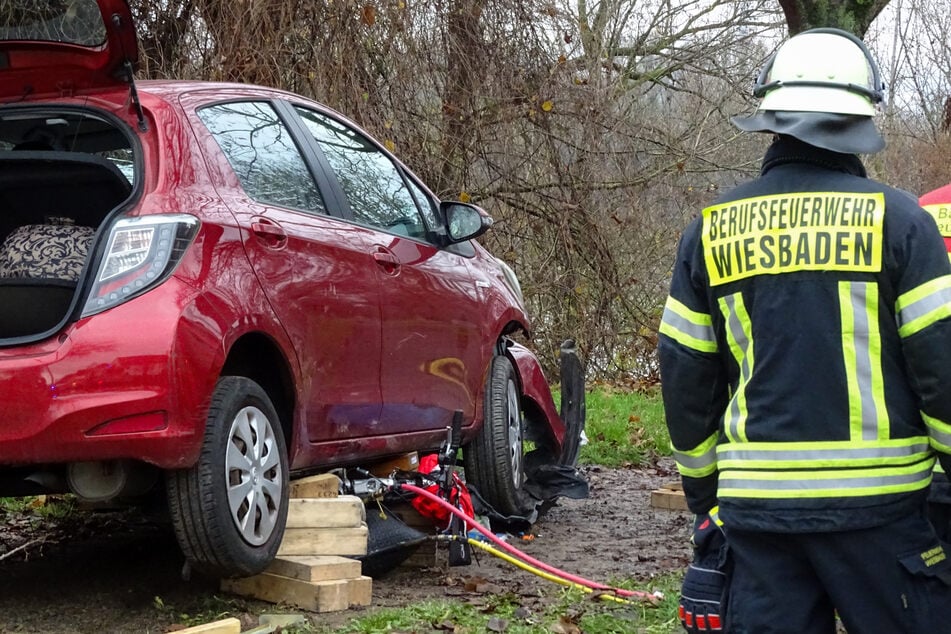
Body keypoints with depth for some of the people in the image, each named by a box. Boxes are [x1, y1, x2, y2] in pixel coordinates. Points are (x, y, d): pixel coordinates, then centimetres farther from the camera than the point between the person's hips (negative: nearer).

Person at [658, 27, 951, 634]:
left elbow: (685, 379, 10)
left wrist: (705, 496, 20)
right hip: (877, 504, -3)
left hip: (754, 501, 3)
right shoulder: (895, 217, -5)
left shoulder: (711, 230, 6)